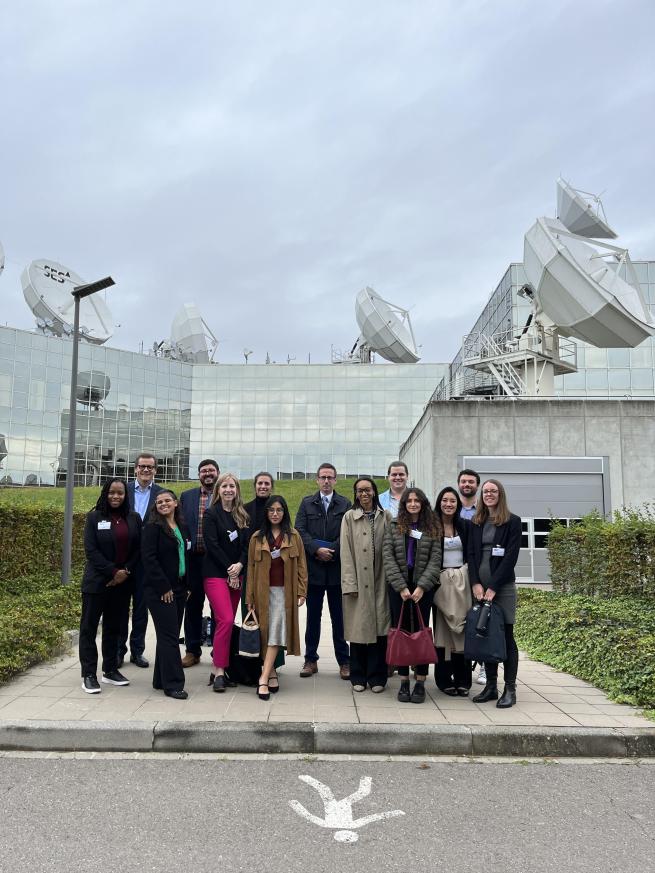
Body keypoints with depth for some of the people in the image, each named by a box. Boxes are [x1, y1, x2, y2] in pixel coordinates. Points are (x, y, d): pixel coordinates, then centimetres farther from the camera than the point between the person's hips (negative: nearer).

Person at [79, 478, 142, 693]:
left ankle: (110, 670, 21)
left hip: (123, 582, 3)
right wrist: (112, 572, -14)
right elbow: (91, 550, -9)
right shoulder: (94, 517, -3)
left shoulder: (134, 519, 5)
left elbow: (138, 548, 5)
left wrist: (126, 571, -9)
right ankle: (89, 675, 7)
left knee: (114, 627, 11)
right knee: (89, 626, 1)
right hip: (97, 581, -3)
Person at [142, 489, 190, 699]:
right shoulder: (153, 528, -8)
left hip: (179, 589, 7)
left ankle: (161, 680, 21)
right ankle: (173, 684, 1)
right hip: (159, 590, -7)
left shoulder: (183, 528, 12)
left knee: (169, 635, 12)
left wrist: (187, 586, 12)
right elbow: (149, 558, -14)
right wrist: (164, 587, -16)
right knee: (169, 636, -5)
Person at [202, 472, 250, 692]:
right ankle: (219, 671, -6)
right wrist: (229, 570, -11)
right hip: (216, 573, -5)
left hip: (236, 574, 5)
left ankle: (218, 670, 13)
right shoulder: (211, 514, -3)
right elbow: (212, 544, -10)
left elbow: (247, 544, 6)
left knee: (227, 621, 5)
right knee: (226, 620, -15)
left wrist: (239, 565, -11)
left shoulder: (242, 516, 11)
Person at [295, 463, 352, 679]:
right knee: (313, 616, 9)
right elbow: (300, 530, -2)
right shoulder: (306, 503, 8)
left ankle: (343, 661, 14)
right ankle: (311, 659, 18)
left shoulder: (345, 505, 3)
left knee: (339, 617, 6)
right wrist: (317, 550, -14)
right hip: (313, 568, 1)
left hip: (338, 568, -1)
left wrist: (331, 551, -15)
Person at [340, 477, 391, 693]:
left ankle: (376, 677, 14)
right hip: (358, 582, -1)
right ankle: (358, 676, 16)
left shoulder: (385, 517, 5)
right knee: (358, 628, 3)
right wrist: (350, 583, -7)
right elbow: (346, 552, -1)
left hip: (379, 581, 1)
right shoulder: (349, 517, 3)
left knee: (379, 627, 3)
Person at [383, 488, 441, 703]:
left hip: (423, 587, -1)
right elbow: (389, 558, 0)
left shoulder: (433, 528, 5)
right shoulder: (394, 526, 7)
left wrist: (421, 587, -12)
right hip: (398, 586, 1)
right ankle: (404, 682, 9)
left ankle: (420, 683, 7)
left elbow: (435, 560, -1)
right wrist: (401, 586, -9)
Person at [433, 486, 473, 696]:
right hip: (441, 581, -2)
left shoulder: (465, 525, 6)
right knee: (442, 629, 1)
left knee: (462, 629, 2)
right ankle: (444, 679, 9)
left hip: (462, 580, 2)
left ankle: (462, 680, 10)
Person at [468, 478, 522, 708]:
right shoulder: (476, 522, 13)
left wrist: (493, 587, -13)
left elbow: (510, 557, -8)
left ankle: (510, 689, 6)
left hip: (503, 586, -4)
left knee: (506, 636, 0)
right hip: (480, 587, 4)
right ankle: (491, 686, 14)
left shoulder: (513, 522, -1)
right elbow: (471, 554, 8)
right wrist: (476, 583, -6)